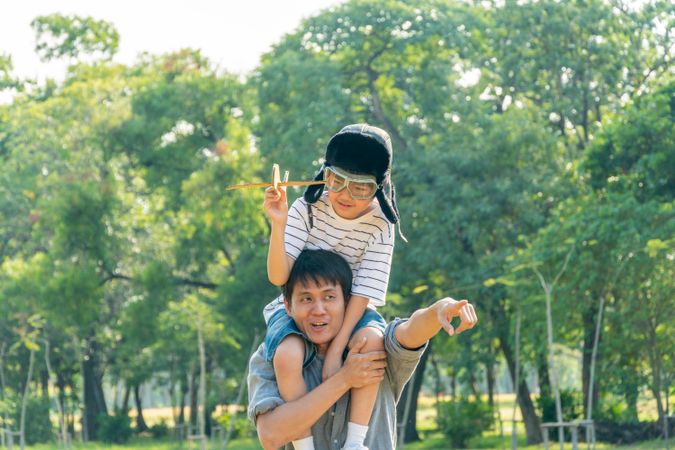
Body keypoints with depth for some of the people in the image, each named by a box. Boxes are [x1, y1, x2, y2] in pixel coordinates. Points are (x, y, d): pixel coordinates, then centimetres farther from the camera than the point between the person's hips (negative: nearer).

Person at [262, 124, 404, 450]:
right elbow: (278, 277, -20)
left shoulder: (380, 227, -13)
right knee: (288, 356, -33)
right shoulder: (307, 209, -14)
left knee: (371, 338, -34)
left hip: (350, 312, 1)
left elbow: (363, 292, -16)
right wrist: (278, 224, -35)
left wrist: (336, 350, -25)